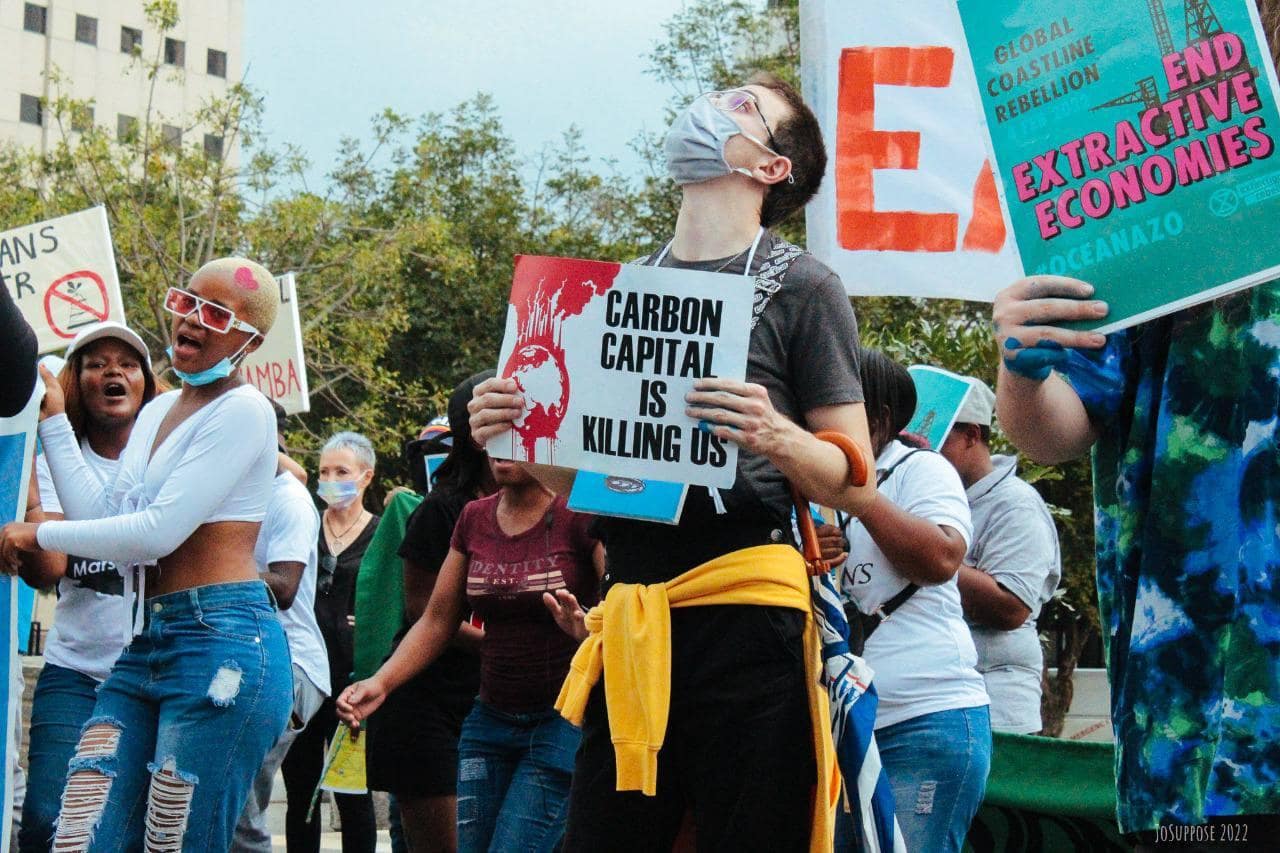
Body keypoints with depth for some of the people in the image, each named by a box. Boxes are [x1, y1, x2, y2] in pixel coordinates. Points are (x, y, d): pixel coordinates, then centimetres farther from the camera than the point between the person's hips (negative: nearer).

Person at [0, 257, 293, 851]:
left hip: (221, 645, -8)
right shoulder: (156, 412, 20)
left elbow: (160, 530, -13)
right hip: (143, 648, 8)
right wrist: (53, 418, 16)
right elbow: (103, 517, 13)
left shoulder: (243, 411, -7)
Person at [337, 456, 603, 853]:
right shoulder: (473, 519, 10)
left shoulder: (580, 517, -8)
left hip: (562, 717, -6)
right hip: (491, 717, 6)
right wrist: (380, 682, -2)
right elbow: (436, 621, 11)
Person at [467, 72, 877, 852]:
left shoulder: (801, 286, 2)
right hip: (629, 619, 5)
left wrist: (777, 437, -20)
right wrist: (511, 431, 1)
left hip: (744, 618, -5)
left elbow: (853, 483, 0)